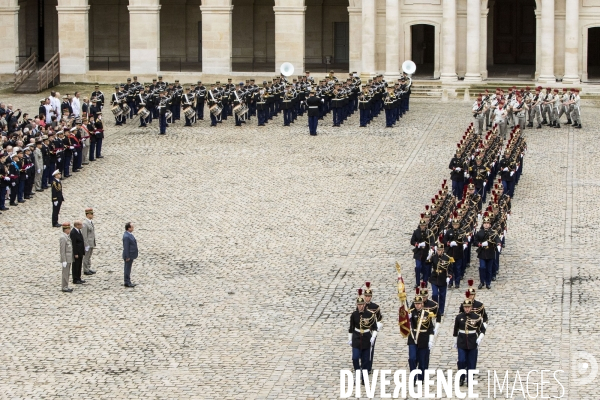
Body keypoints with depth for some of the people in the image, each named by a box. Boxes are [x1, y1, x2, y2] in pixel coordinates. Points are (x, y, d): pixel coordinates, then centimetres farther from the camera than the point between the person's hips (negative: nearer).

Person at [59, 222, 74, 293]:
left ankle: (65, 287, 20)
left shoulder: (66, 236, 11)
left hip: (69, 258, 10)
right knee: (65, 273, -3)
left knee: (67, 273, 13)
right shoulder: (63, 238, -20)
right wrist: (64, 261, -21)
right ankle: (65, 288, 2)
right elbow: (62, 250, -21)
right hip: (66, 259, -10)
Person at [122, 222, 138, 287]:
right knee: (127, 269, -1)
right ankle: (127, 283, 6)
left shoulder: (129, 234, 8)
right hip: (129, 256, -10)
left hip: (131, 255, 10)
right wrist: (127, 257, -20)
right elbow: (126, 247, -23)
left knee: (128, 269, 16)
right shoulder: (126, 236, -25)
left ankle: (128, 282, 24)